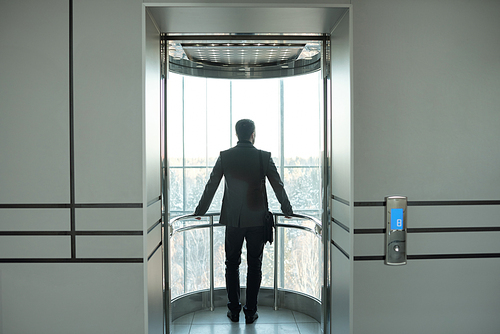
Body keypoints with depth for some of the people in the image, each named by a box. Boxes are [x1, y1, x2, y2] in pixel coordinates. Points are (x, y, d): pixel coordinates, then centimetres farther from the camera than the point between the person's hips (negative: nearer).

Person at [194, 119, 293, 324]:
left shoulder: (225, 156, -2)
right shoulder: (264, 157, -4)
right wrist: (288, 212, 17)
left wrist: (199, 212, 15)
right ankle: (250, 311, 14)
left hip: (232, 219, 1)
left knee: (232, 264, 12)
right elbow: (278, 187, 3)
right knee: (254, 265, 9)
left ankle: (234, 310, 18)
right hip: (257, 220, 0)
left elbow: (211, 186, 3)